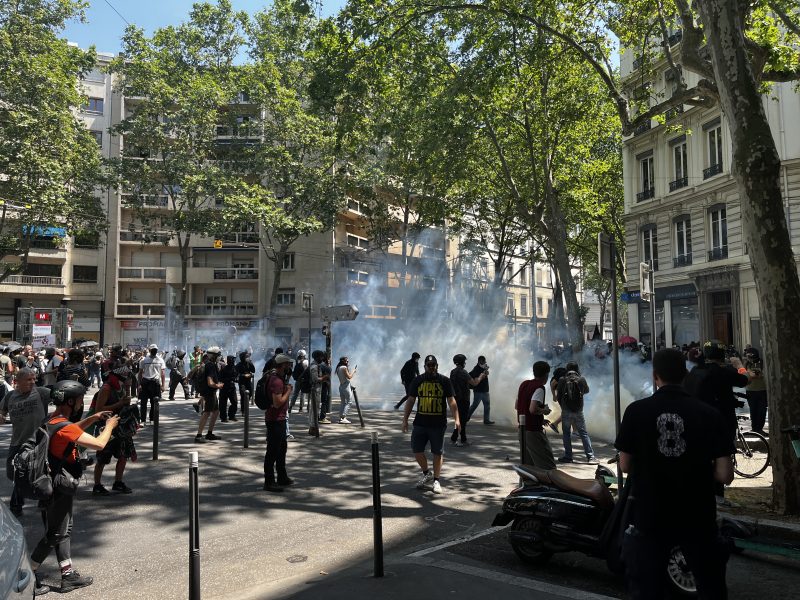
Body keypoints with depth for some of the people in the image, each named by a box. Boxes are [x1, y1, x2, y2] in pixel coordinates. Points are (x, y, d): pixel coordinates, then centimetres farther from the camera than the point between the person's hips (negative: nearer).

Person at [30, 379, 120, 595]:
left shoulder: (52, 421, 4)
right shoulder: (63, 427, -26)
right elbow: (99, 444, -28)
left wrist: (93, 419, 14)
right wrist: (110, 425, -10)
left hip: (54, 486, 10)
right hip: (59, 488, -10)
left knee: (64, 531, 15)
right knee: (54, 535, 4)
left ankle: (68, 576, 24)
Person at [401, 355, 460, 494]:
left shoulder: (444, 381, 0)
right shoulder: (417, 380, 4)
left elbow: (451, 401, -1)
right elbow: (411, 400, 8)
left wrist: (456, 419, -11)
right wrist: (405, 419, 4)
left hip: (438, 424, -2)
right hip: (420, 423, 2)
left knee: (438, 453, 4)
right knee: (416, 450, 3)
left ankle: (436, 480, 17)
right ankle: (426, 474, 26)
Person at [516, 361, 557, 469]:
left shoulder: (523, 384, 10)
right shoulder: (540, 388, -15)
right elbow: (533, 409, -27)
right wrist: (544, 410, -7)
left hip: (522, 430, 8)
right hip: (534, 431, -8)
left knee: (527, 464, 16)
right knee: (547, 465, -5)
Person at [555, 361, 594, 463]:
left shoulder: (562, 380, -6)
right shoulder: (582, 380, -2)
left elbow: (558, 394, 1)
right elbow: (587, 390, 17)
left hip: (566, 411, -1)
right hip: (579, 411, 1)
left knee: (566, 433, 8)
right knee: (583, 433, 8)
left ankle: (568, 456, 8)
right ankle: (590, 455, 6)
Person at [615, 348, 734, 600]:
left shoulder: (636, 410, -10)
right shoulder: (708, 414, -9)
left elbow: (625, 465, -5)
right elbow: (725, 475, -9)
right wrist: (699, 469, 10)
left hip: (649, 517, -1)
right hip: (697, 518, 1)